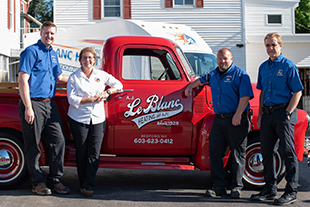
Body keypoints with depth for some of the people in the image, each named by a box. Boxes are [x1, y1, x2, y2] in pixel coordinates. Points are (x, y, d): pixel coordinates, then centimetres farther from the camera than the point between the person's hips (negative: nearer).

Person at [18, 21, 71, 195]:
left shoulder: (53, 54, 17)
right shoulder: (31, 52, -7)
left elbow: (59, 77, 30)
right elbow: (23, 80, -13)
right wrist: (28, 108, -19)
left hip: (50, 104, 7)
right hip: (34, 104, -7)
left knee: (58, 141, 4)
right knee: (33, 145, 2)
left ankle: (55, 180, 15)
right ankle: (38, 182, 14)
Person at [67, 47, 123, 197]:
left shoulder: (101, 75, 10)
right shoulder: (74, 77, 2)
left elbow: (118, 85, 18)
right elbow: (72, 99, -6)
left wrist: (108, 92, 0)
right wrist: (92, 99, -12)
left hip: (98, 119, 2)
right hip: (79, 119, -2)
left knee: (94, 153, -7)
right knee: (82, 153, 3)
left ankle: (88, 185, -3)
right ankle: (83, 184, 14)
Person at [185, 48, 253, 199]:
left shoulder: (240, 74, -5)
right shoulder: (213, 75, 17)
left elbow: (245, 96, -15)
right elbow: (201, 80, 40)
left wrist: (238, 114, -23)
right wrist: (190, 86, 35)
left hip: (236, 120, -6)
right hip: (219, 119, 7)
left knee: (237, 154, 0)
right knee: (215, 152, 3)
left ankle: (236, 187, 10)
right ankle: (219, 186, 11)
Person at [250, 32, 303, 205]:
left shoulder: (288, 66, -6)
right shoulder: (263, 67, 14)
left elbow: (297, 92, -7)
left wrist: (287, 113, -14)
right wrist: (260, 115, 13)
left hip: (284, 113, -7)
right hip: (268, 113, 7)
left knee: (288, 152, -2)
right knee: (267, 151, 10)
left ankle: (291, 192, 5)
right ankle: (270, 189, 20)